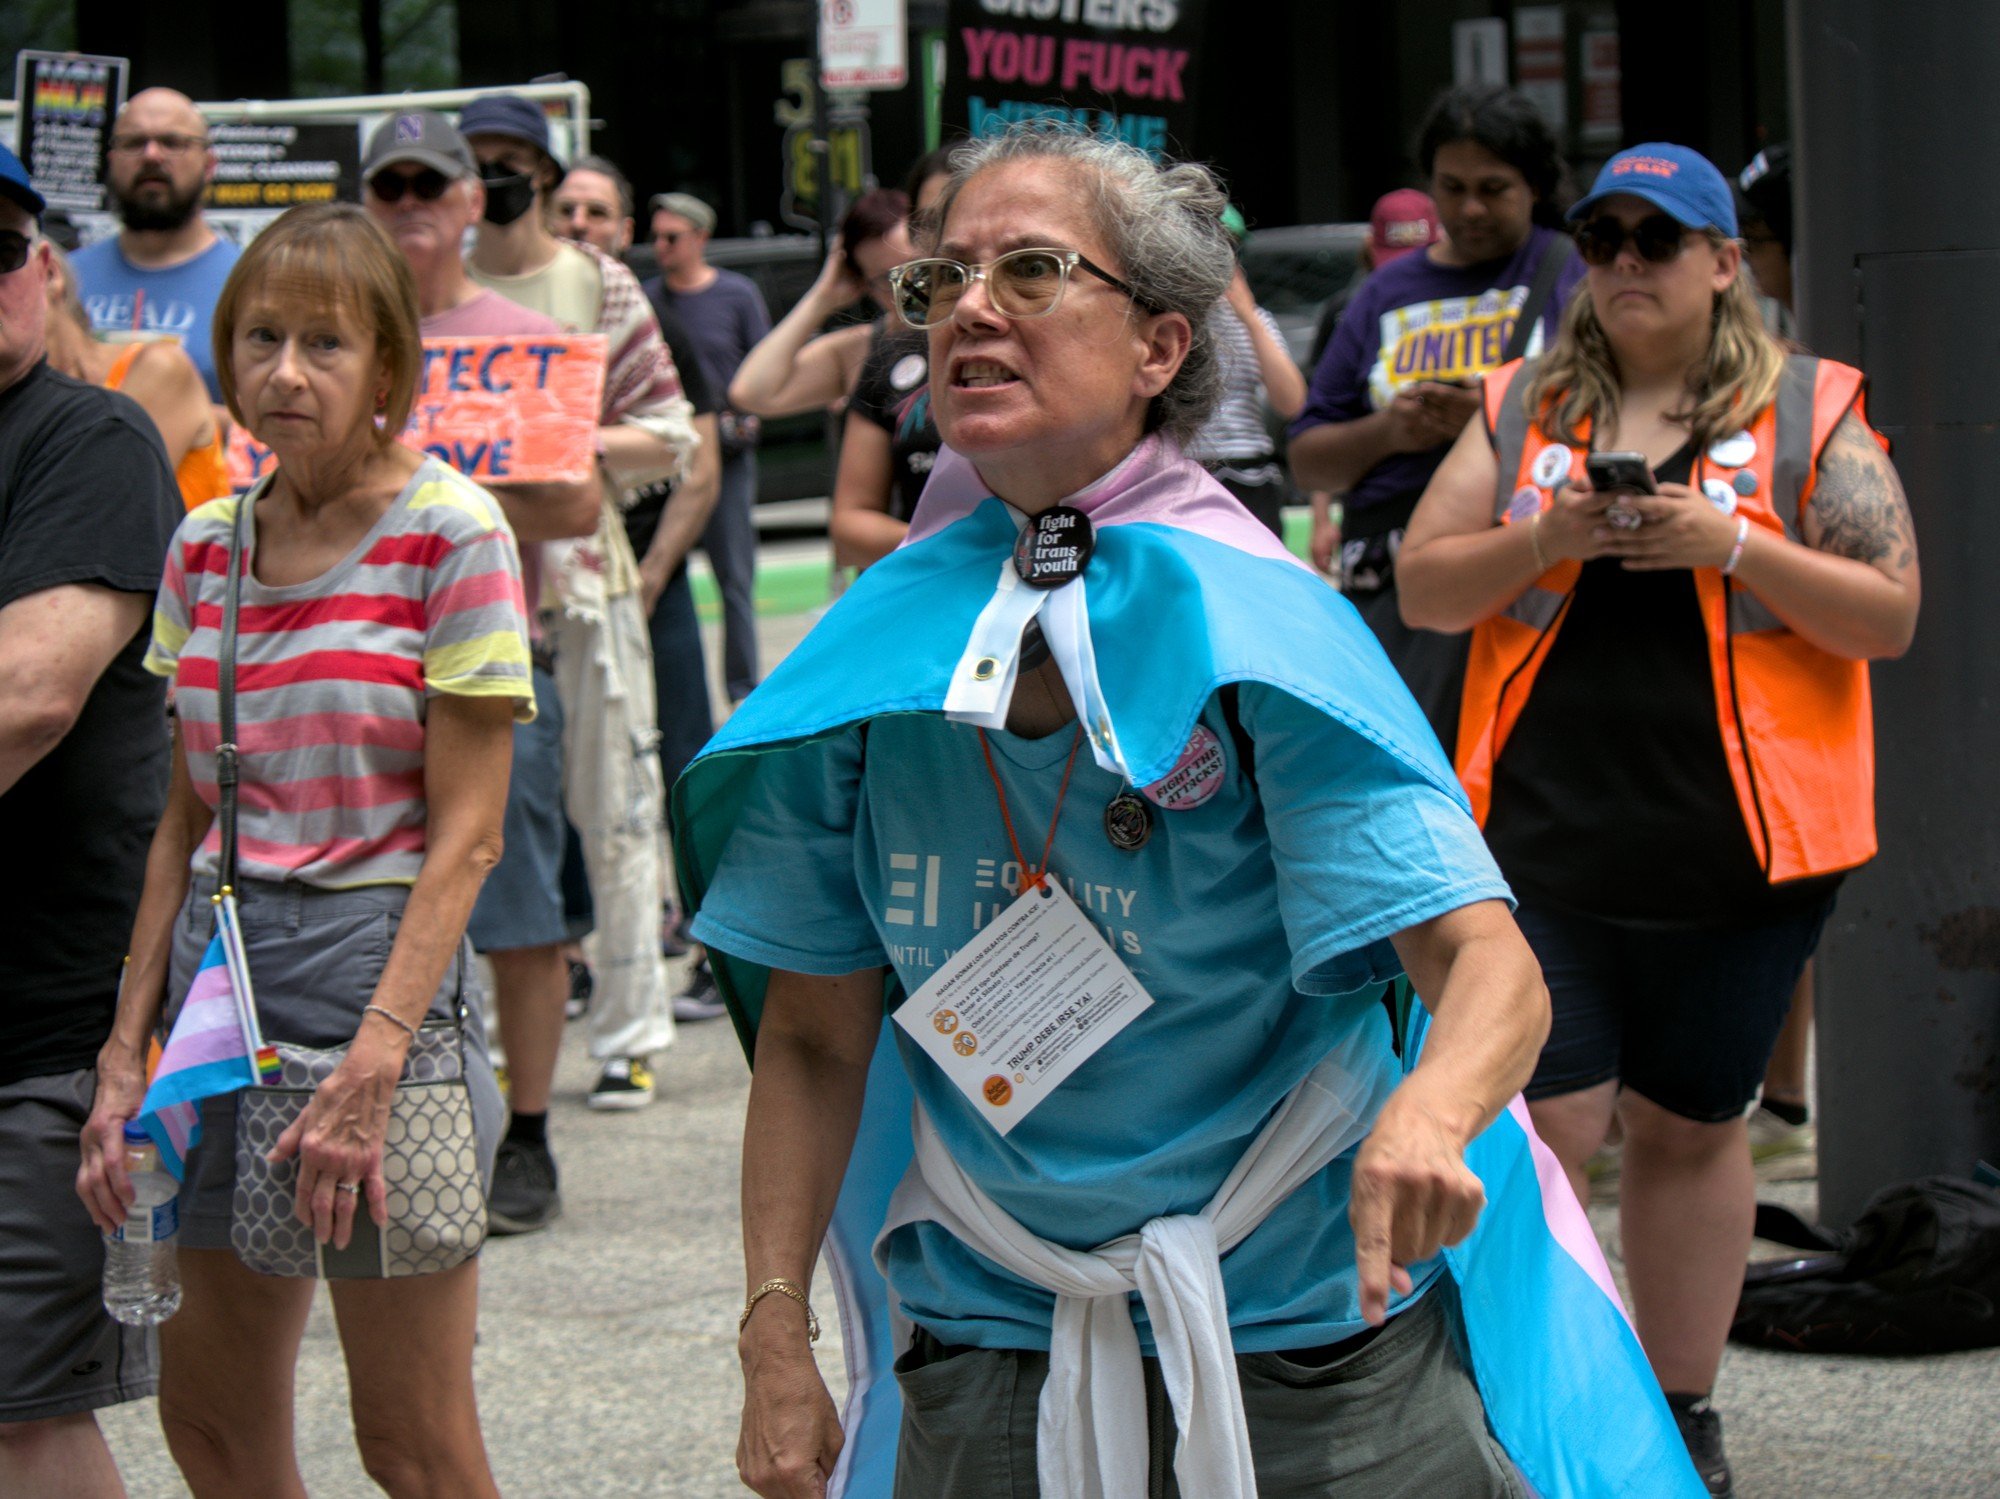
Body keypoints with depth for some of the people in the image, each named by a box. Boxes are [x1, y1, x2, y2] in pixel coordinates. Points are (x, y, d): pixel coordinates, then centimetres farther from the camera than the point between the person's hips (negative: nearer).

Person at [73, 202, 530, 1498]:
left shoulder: (450, 532, -8)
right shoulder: (207, 544, 9)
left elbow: (466, 833, -11)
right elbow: (187, 820, 13)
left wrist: (373, 1062, -19)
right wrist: (126, 1050, 7)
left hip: (380, 963, -6)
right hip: (216, 965, 6)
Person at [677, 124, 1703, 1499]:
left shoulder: (1258, 627, -13)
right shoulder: (878, 654, -2)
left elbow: (1487, 962, -22)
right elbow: (815, 1035, 4)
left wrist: (1424, 1117, -43)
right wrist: (777, 1332, -5)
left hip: (1308, 1344, -3)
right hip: (990, 1350, 3)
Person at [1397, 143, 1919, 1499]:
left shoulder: (1809, 415, 3)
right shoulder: (1525, 410, 10)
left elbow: (1889, 615, -3)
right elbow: (1424, 587, 7)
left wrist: (1731, 546, -16)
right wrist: (1541, 539, -11)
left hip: (1739, 851, -1)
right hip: (1543, 841, 1)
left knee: (1692, 1129, 10)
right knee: (1538, 1131, -6)